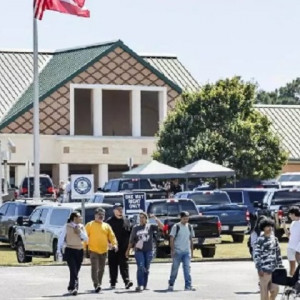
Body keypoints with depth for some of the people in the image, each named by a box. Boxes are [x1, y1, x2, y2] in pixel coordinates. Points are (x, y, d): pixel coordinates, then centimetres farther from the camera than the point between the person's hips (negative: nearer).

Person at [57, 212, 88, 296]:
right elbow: (61, 238, 0)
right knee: (73, 270, -16)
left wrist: (79, 232, -9)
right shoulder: (67, 226, -3)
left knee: (76, 271, 7)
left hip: (79, 251, 5)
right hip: (70, 250, -5)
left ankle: (71, 288, 19)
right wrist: (59, 249, -3)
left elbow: (86, 239, 6)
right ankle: (74, 287, -21)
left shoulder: (81, 227, 10)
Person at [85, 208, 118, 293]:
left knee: (101, 269, 10)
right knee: (94, 268, -14)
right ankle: (96, 285, -20)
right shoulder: (90, 225, 3)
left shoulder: (107, 226, 14)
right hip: (93, 250, -4)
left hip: (104, 251, 4)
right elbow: (85, 236, -1)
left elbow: (112, 236, 9)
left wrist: (114, 244, -8)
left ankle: (99, 284, 20)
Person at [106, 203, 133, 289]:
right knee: (113, 266, 5)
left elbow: (130, 233, 13)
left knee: (124, 265, -5)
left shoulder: (126, 221, 11)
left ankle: (127, 281, -14)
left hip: (124, 247, 1)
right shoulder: (110, 221, 1)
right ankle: (113, 283, 12)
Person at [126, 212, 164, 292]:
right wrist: (128, 250, 14)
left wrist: (155, 218, -12)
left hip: (148, 251, 1)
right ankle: (140, 285, -19)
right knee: (140, 267, -15)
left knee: (146, 269, 6)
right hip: (139, 250, -1)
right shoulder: (135, 228, 8)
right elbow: (131, 240, 14)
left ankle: (144, 285, 16)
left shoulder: (150, 227, 5)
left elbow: (161, 227, -7)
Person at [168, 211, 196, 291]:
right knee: (175, 268, 3)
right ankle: (171, 285, 16)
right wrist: (172, 250, -12)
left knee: (187, 268, -4)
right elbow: (171, 239, -6)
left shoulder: (189, 227, 9)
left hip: (187, 252, 3)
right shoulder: (176, 227, -5)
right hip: (177, 251, -3)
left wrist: (191, 251, 13)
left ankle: (188, 286, -5)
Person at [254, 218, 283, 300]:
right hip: (264, 270, -6)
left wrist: (280, 266, 15)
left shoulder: (274, 239, 11)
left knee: (275, 290, 6)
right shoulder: (260, 240, -9)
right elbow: (256, 254, -11)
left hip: (274, 269, 6)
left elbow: (278, 253, 18)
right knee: (264, 291, 0)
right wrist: (259, 268, -15)